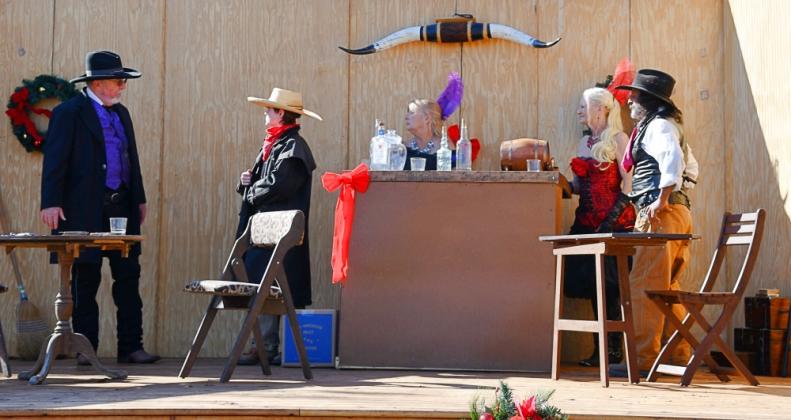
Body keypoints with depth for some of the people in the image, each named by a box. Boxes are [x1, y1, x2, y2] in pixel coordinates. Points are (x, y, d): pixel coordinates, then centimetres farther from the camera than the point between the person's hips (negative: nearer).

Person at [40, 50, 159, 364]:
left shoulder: (121, 113, 17)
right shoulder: (69, 113, -4)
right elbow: (54, 160, -9)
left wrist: (139, 199, 18)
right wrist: (51, 203, -16)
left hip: (122, 206, 6)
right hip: (85, 209, -6)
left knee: (128, 277, 4)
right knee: (86, 280, 0)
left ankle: (130, 347, 9)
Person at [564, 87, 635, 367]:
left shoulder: (617, 138, -4)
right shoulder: (585, 142, 17)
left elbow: (629, 181, -10)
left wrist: (612, 217, -17)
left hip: (614, 223, -7)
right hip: (588, 222, 7)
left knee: (608, 285, -8)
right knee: (593, 284, 5)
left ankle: (614, 348, -2)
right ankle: (602, 348, 10)